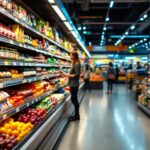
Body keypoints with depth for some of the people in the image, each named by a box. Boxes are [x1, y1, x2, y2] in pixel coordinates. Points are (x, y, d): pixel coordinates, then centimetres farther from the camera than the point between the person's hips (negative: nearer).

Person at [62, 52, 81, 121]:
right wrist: (68, 74, 8)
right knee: (74, 99, 14)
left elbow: (76, 75, -20)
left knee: (74, 99, -2)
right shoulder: (74, 64, 13)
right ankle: (76, 115, 24)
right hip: (73, 84, 10)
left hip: (74, 84, -10)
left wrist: (68, 75, -16)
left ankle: (77, 116, 9)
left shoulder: (77, 64, -15)